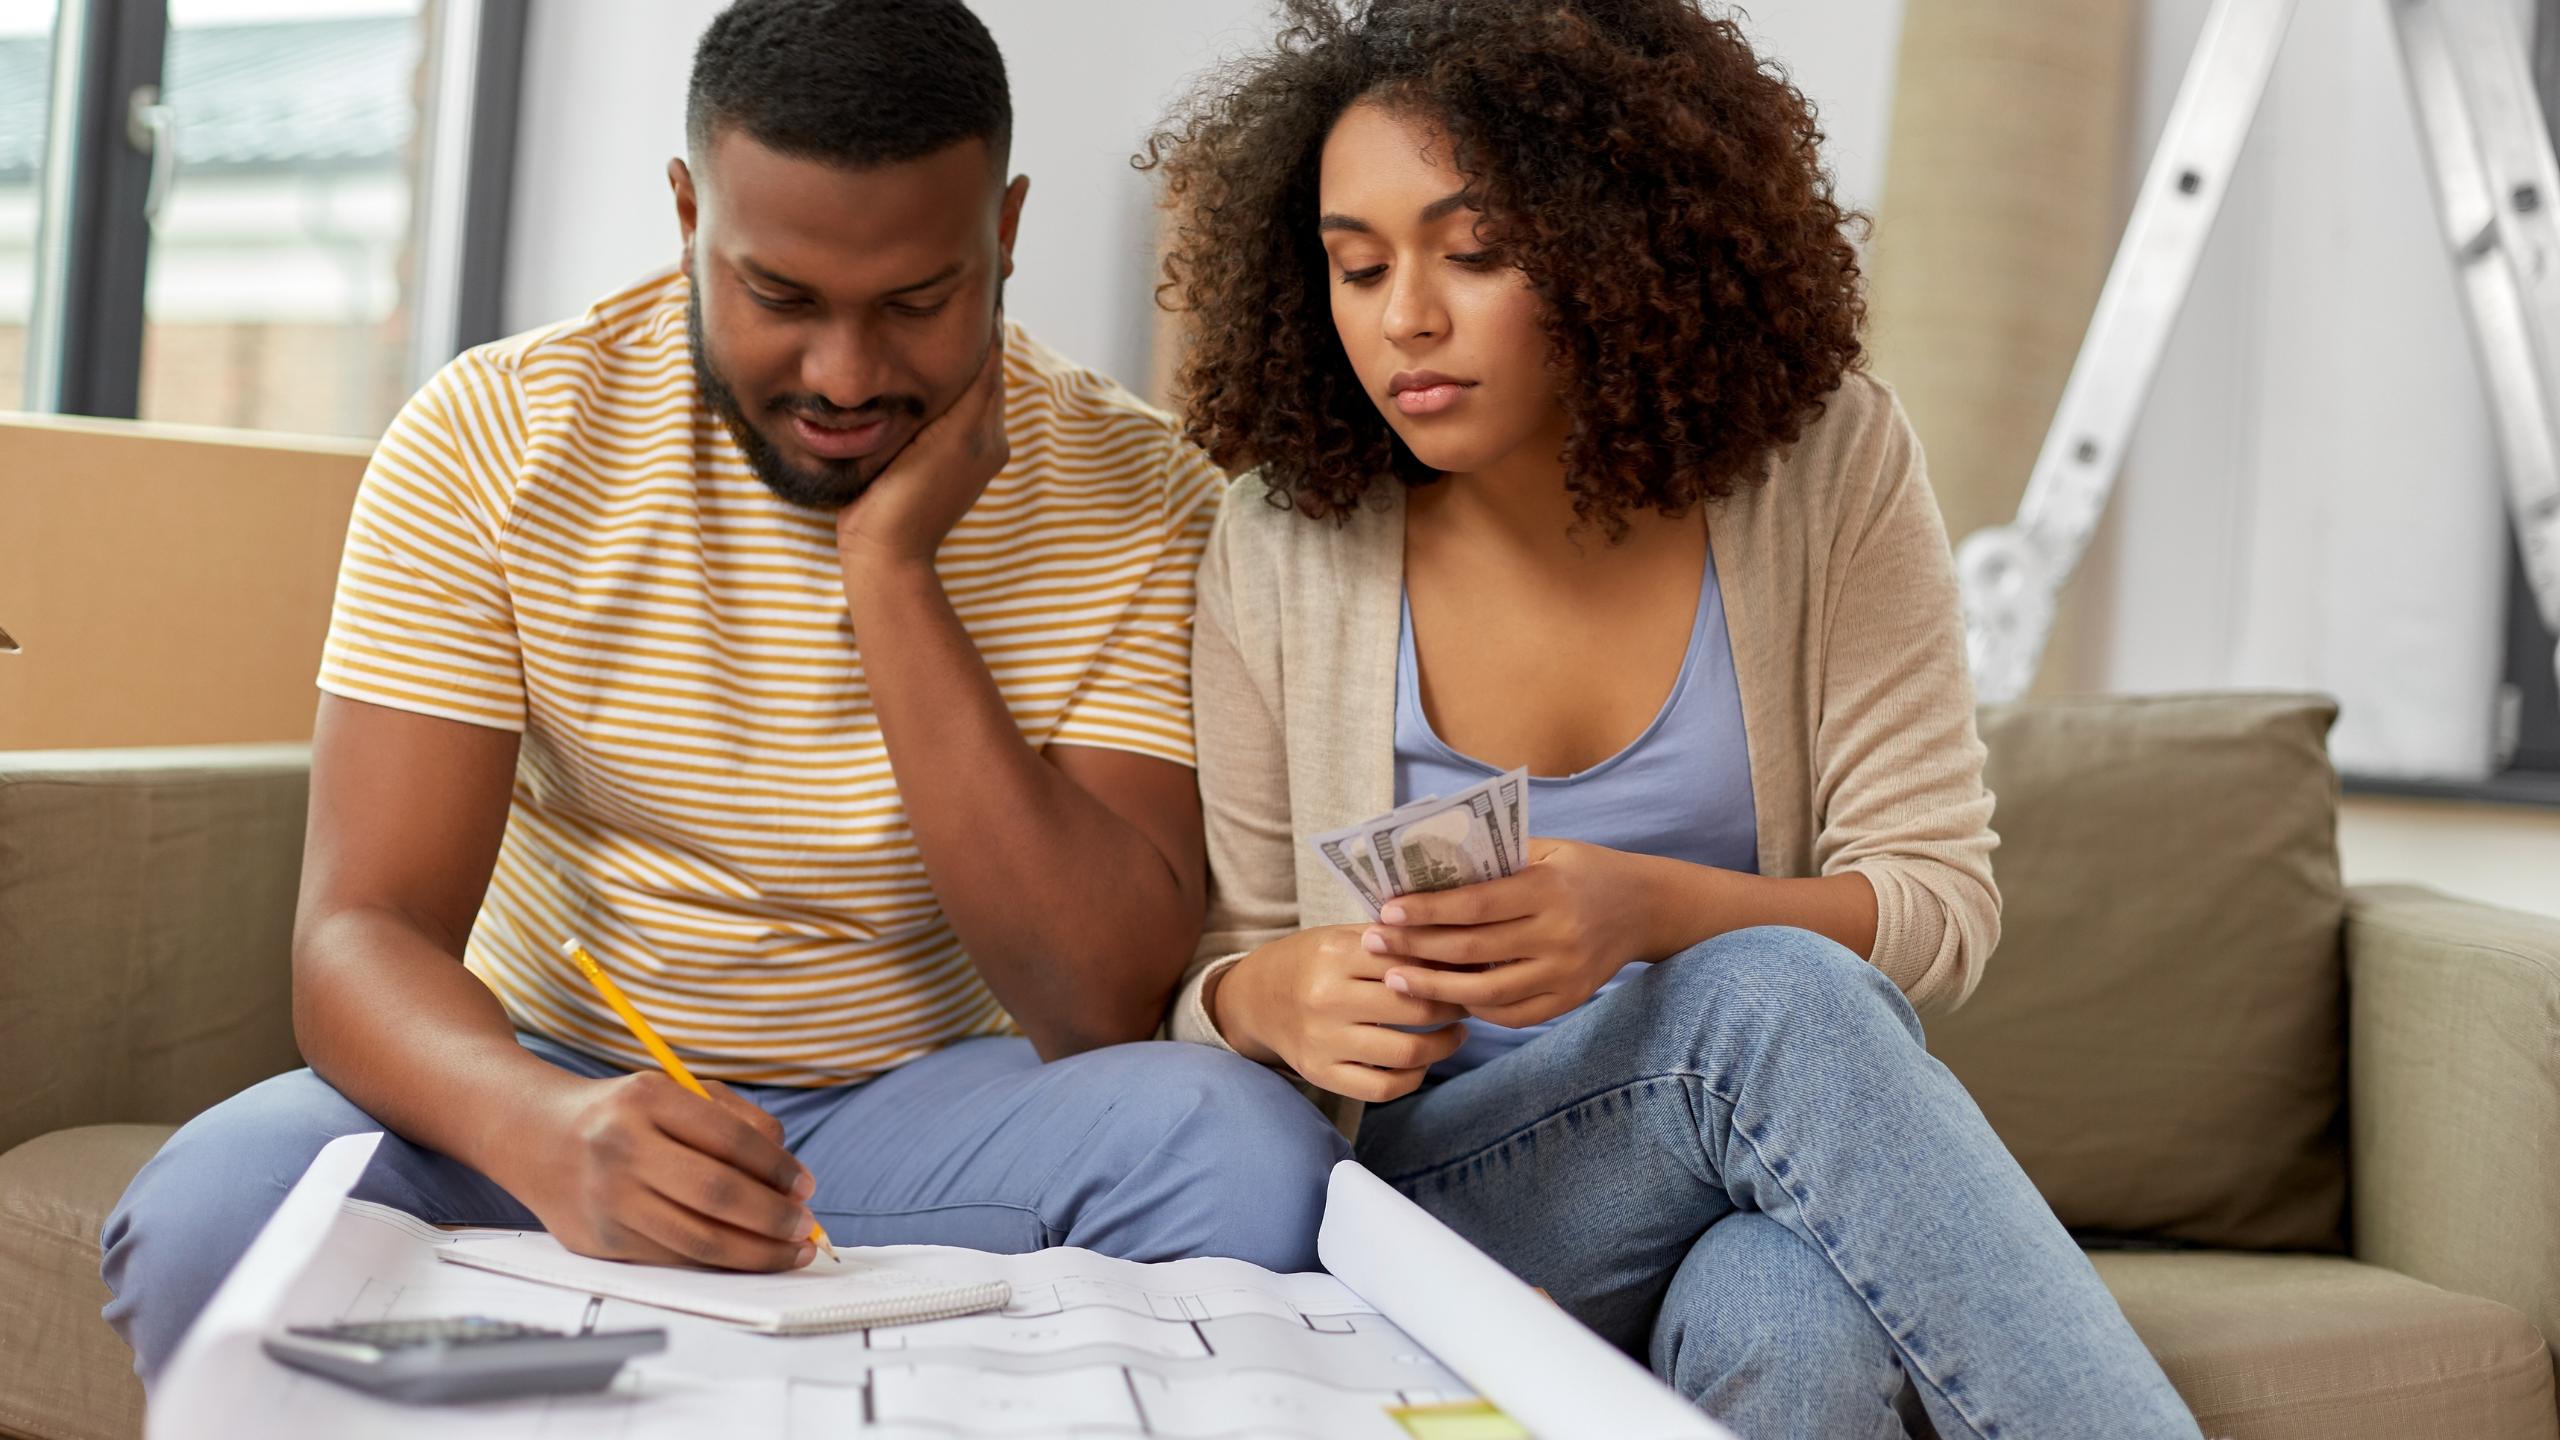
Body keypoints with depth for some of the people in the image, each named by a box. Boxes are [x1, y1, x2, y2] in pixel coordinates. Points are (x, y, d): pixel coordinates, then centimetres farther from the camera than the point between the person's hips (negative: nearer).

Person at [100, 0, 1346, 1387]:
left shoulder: (1133, 493, -10)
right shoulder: (488, 441, -11)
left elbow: (1107, 1009, -18)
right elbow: (362, 936, -18)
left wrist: (893, 575, -24)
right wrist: (545, 1128, -42)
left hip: (917, 1108, 2)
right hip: (544, 1078, -1)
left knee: (1247, 1153, -30)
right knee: (213, 1206, -32)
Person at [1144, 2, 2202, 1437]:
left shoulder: (1826, 461, -5)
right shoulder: (1285, 550, -4)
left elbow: (1940, 905, -6)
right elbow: (1200, 979, 6)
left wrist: (1650, 912, -26)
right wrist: (1270, 998, -20)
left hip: (1799, 1160, 0)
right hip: (1444, 1182, 0)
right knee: (1769, 991, -33)